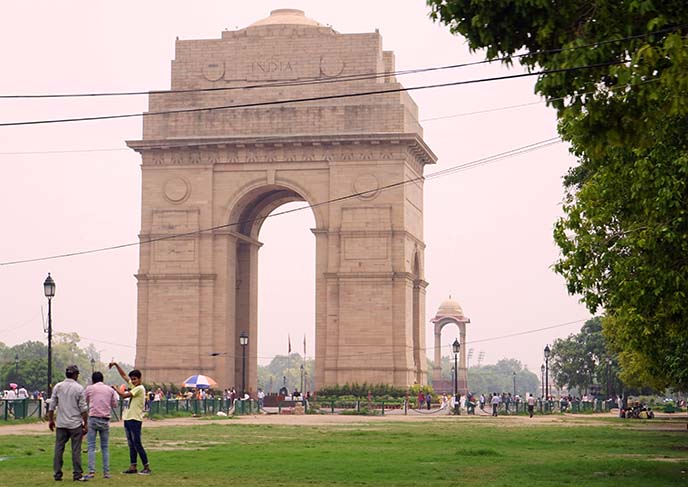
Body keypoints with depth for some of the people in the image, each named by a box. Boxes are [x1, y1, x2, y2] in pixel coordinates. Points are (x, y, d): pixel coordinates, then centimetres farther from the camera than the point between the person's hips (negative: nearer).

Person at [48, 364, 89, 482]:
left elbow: (52, 406, 5)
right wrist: (85, 424, 0)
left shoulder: (58, 387, 3)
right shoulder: (78, 388, -6)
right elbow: (83, 408, -6)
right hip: (75, 424, -3)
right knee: (76, 450, 0)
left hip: (61, 424, 3)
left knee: (59, 449, 7)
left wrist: (50, 420, 16)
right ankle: (77, 474, 0)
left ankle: (57, 474, 7)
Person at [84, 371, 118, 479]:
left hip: (93, 418, -3)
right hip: (105, 420, 3)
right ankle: (106, 472, 6)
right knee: (105, 447, 9)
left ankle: (91, 471, -11)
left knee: (91, 447, -2)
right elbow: (115, 404, 14)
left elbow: (84, 402, 15)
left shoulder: (89, 388, 3)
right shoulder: (110, 390, 9)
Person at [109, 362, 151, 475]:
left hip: (135, 420, -9)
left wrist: (115, 388, -1)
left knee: (137, 445, -9)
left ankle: (146, 467, -6)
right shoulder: (133, 386, 13)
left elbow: (124, 395, -16)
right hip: (128, 419, 9)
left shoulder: (140, 388, -12)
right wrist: (116, 364, 13)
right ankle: (132, 467, 12)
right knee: (131, 445, 9)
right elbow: (123, 375, 21)